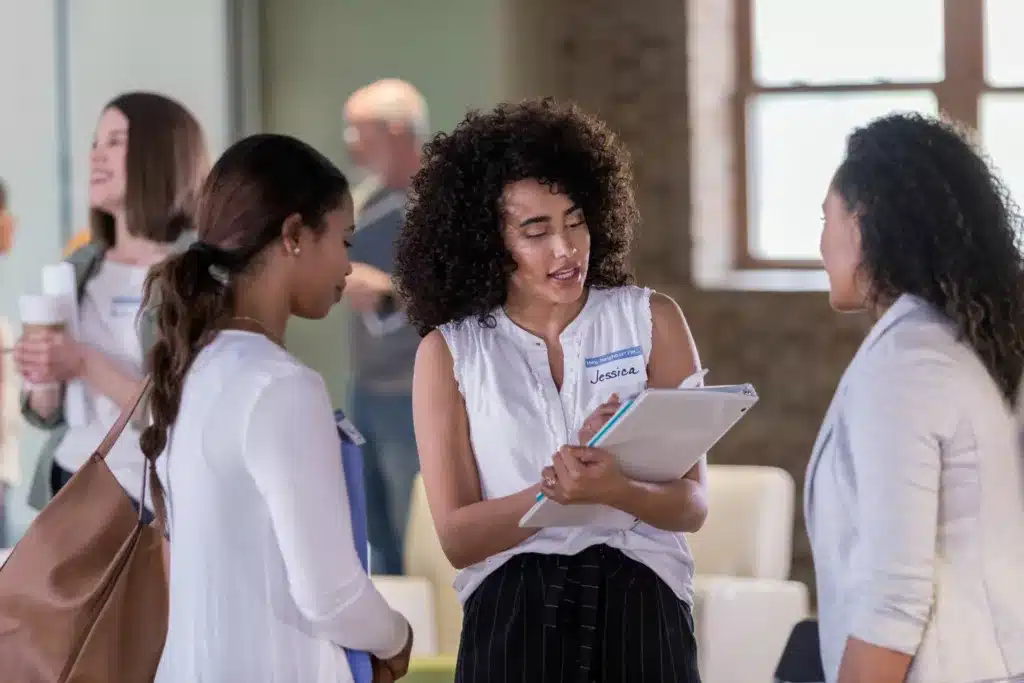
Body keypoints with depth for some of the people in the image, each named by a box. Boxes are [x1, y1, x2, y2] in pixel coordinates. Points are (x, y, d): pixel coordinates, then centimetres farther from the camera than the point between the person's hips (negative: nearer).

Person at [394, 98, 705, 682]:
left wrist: (617, 491, -21)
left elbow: (693, 504, -1)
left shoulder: (652, 320, 3)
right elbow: (458, 536, -4)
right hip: (512, 618, 0)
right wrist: (558, 489, -20)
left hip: (641, 610, 0)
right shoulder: (449, 351, 2)